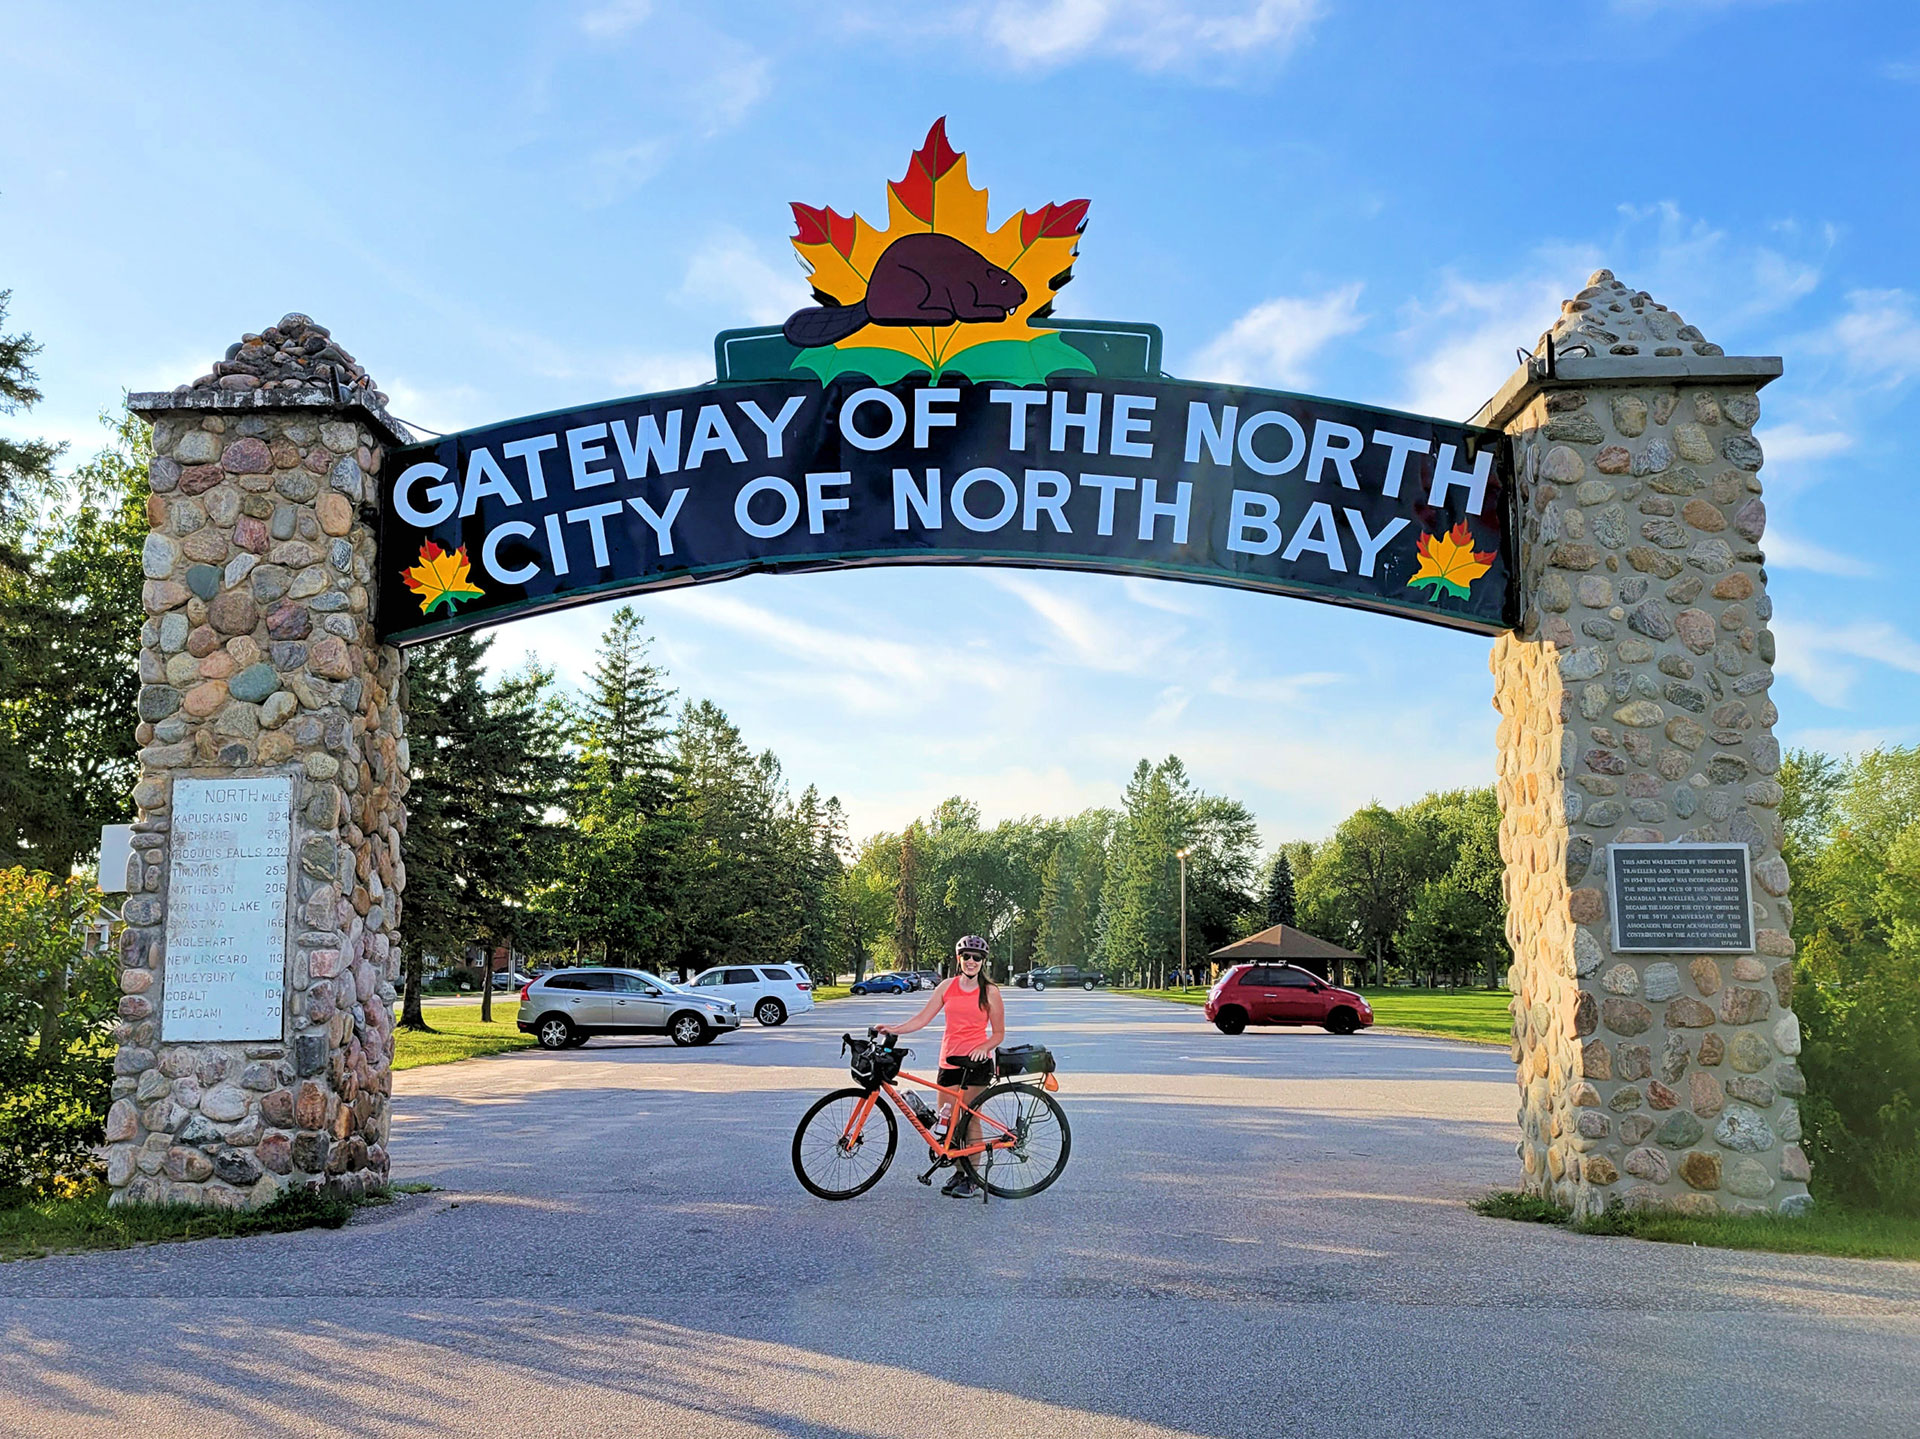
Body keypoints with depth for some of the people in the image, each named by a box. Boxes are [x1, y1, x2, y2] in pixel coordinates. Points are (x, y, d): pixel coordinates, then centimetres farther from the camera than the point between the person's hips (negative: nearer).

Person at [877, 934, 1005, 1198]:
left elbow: (999, 1034, 3)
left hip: (977, 1061, -4)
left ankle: (972, 1179, 5)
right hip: (949, 1060, 4)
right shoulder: (948, 986, 8)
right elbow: (923, 1018, 7)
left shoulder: (989, 992, -1)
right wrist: (893, 1029, -4)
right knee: (947, 1121, 2)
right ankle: (958, 1173, 19)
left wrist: (984, 1047, -16)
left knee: (969, 1119, -5)